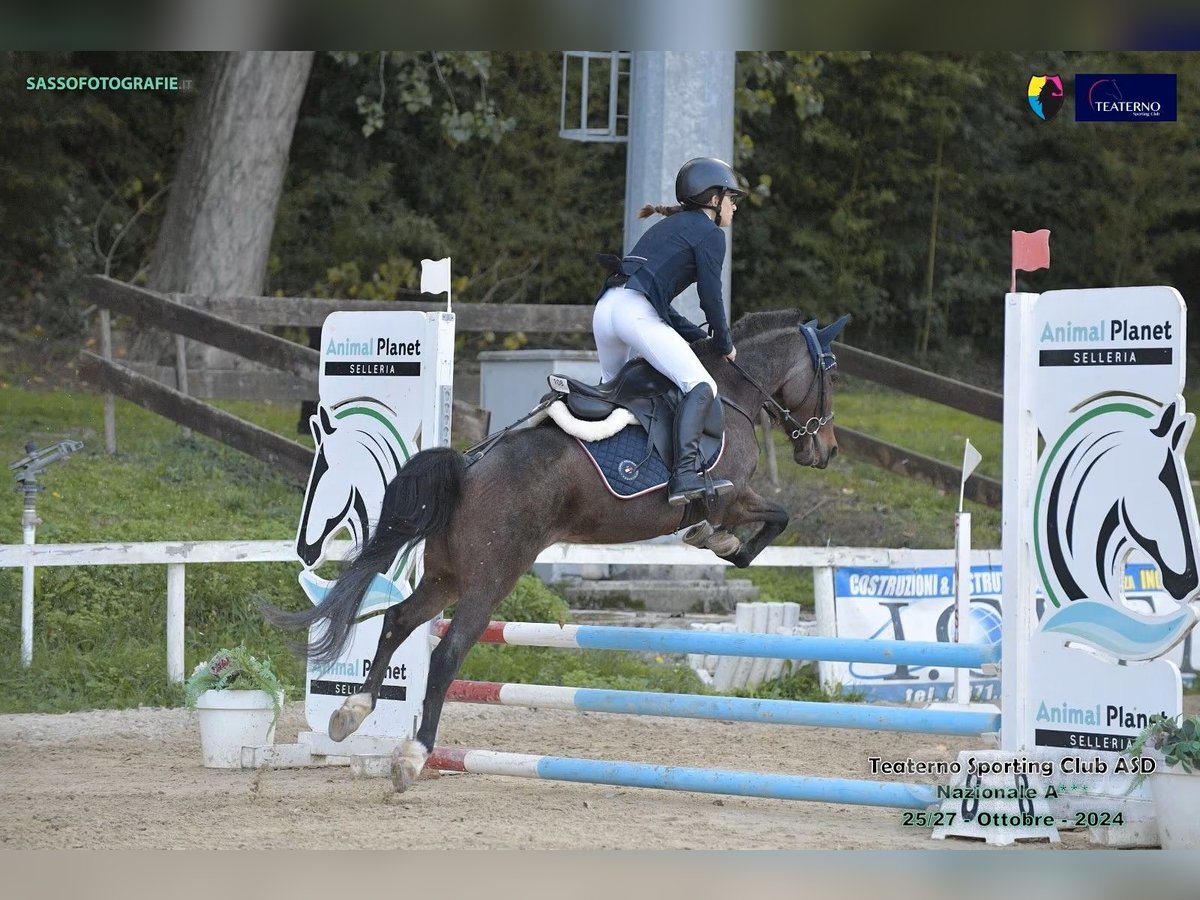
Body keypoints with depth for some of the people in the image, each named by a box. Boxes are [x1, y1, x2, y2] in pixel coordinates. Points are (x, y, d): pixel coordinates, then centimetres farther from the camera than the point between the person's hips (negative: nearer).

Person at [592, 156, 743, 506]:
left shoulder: (668, 227, 31)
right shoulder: (710, 234, 5)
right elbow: (711, 297, 2)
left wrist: (698, 336, 28)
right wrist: (724, 344, 16)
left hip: (605, 308, 9)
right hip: (635, 311, -9)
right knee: (700, 387, -16)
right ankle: (685, 476, -31)